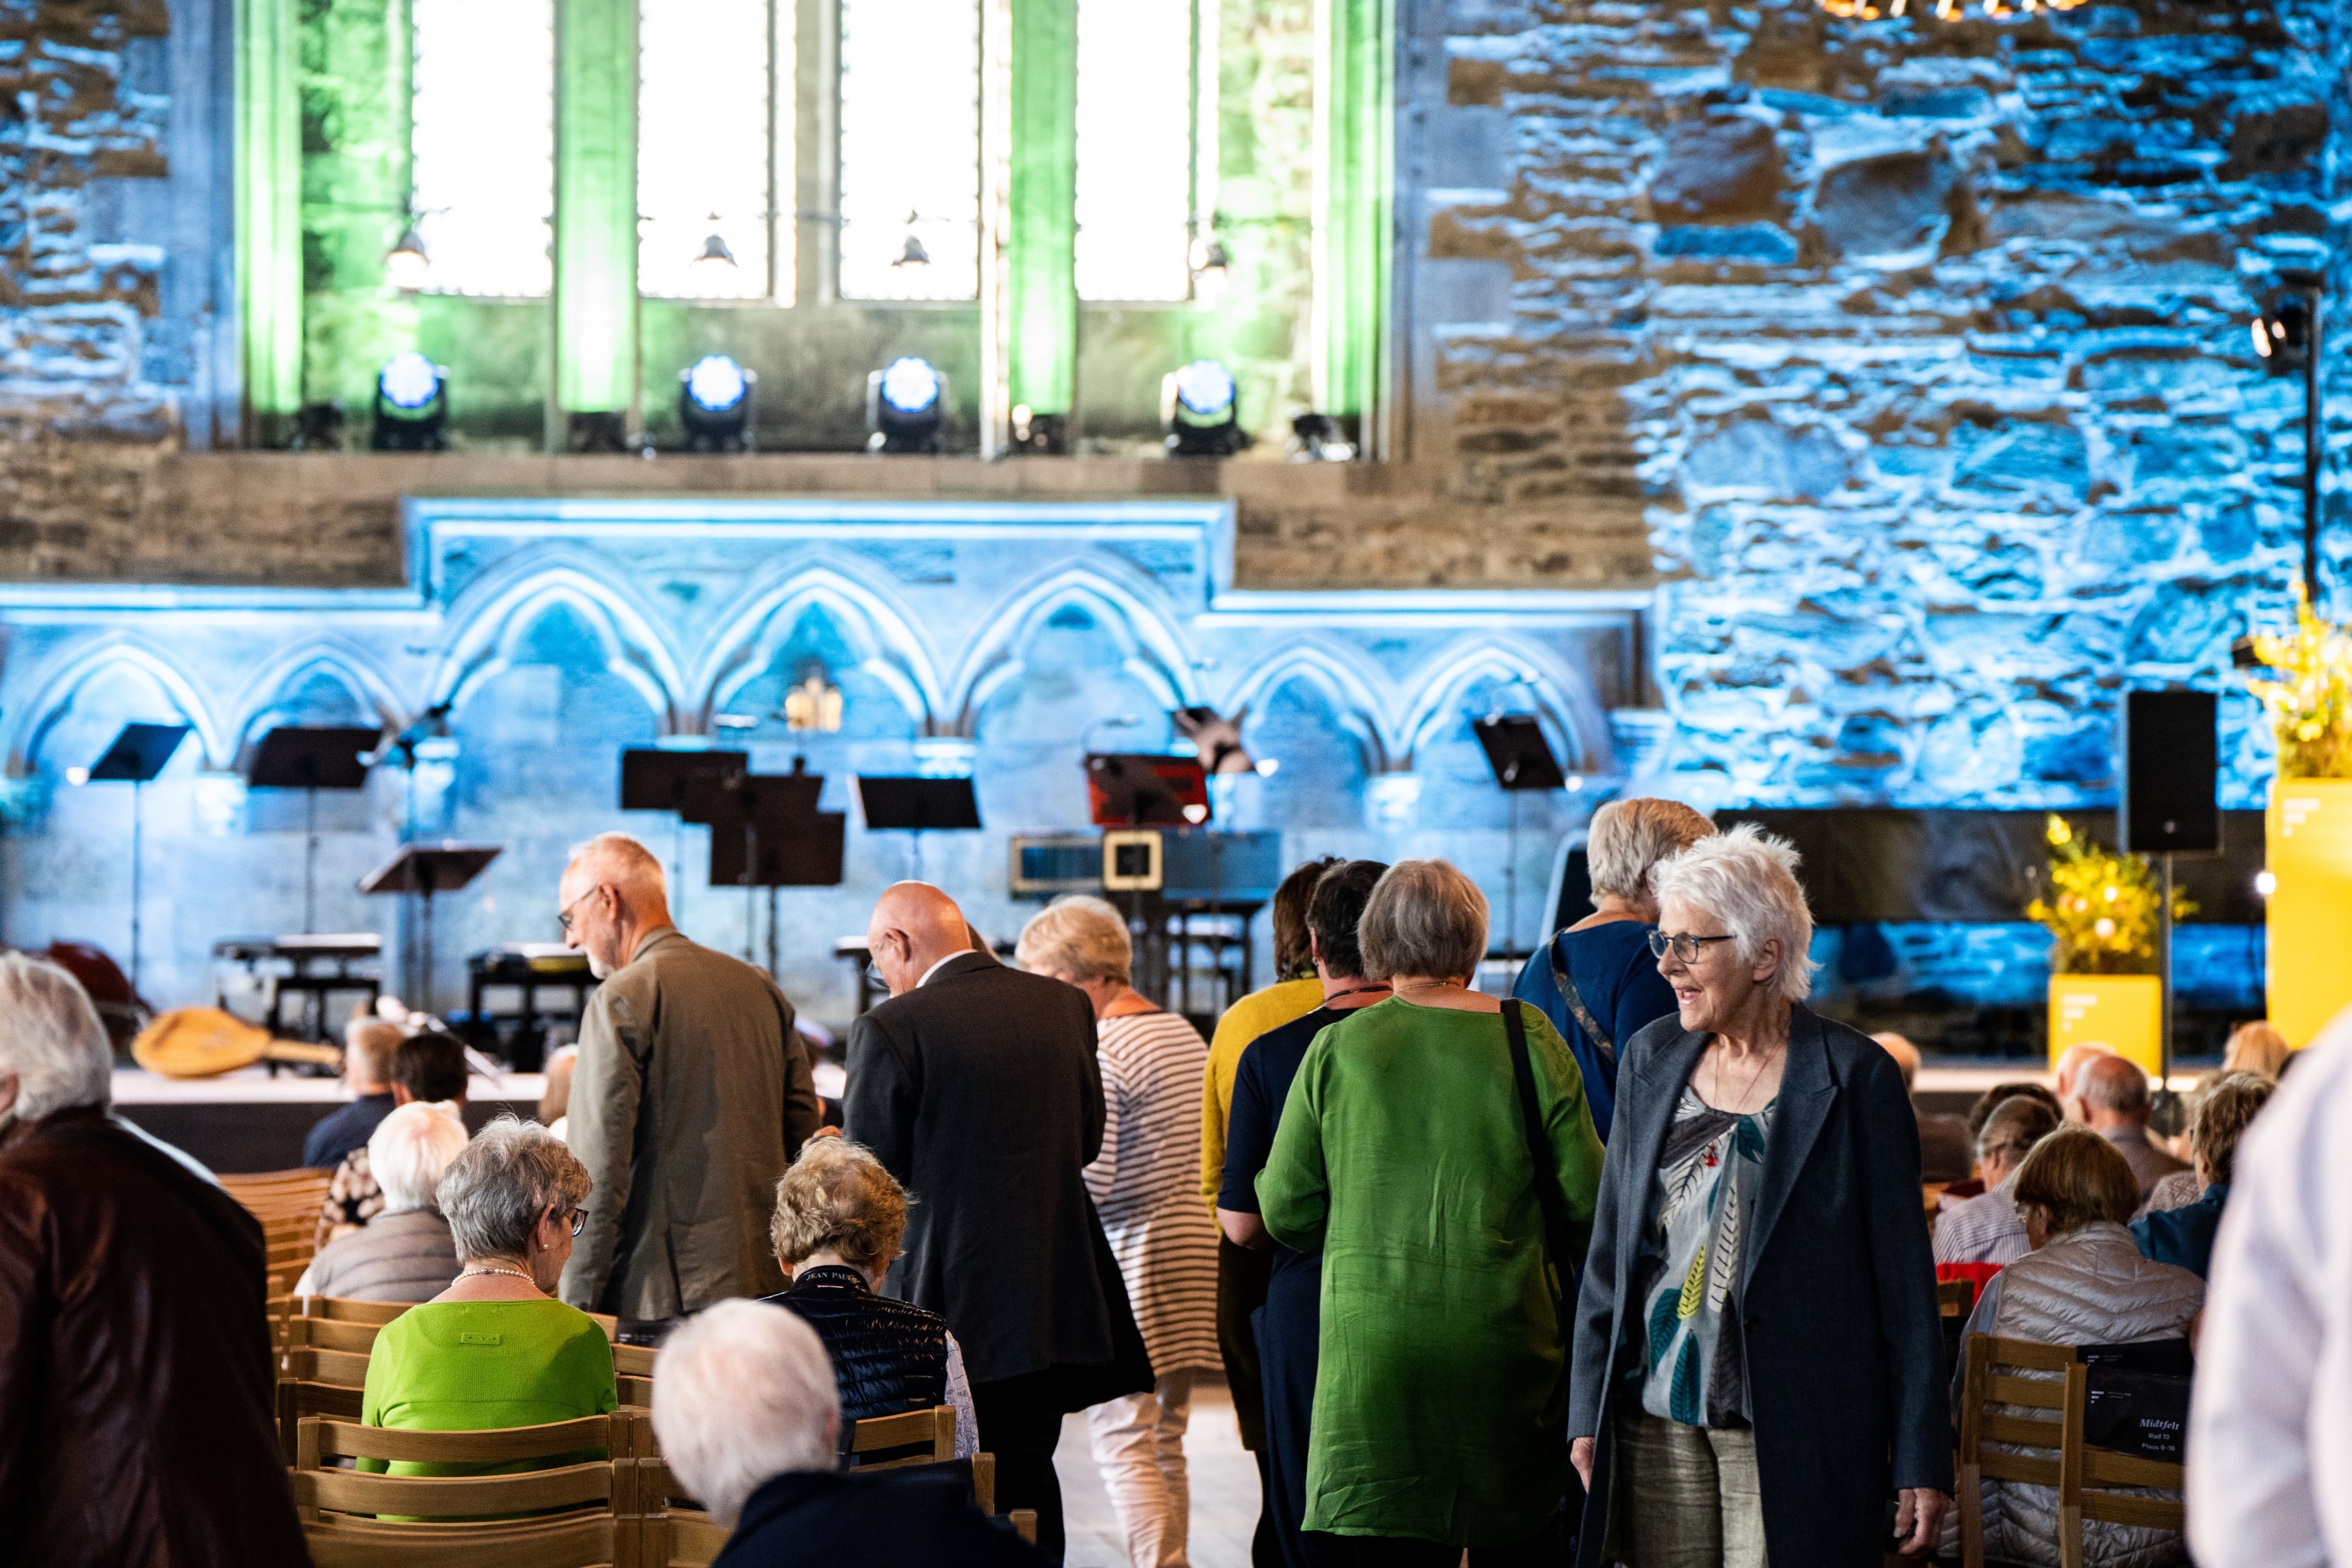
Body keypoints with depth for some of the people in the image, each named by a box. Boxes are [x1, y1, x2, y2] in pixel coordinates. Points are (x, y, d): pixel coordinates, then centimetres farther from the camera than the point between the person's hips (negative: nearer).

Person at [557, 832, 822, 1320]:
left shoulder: (622, 1000, -8)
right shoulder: (761, 988, 14)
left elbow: (598, 1168, -13)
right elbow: (803, 1135, 16)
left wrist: (577, 1306, -11)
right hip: (765, 1287, 7)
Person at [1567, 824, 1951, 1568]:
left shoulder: (1855, 1075, -6)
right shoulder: (1651, 1057, 9)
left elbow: (1904, 1276, -4)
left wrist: (1922, 1460, -6)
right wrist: (1590, 1412, 8)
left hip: (1789, 1432, -4)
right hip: (1655, 1417, 4)